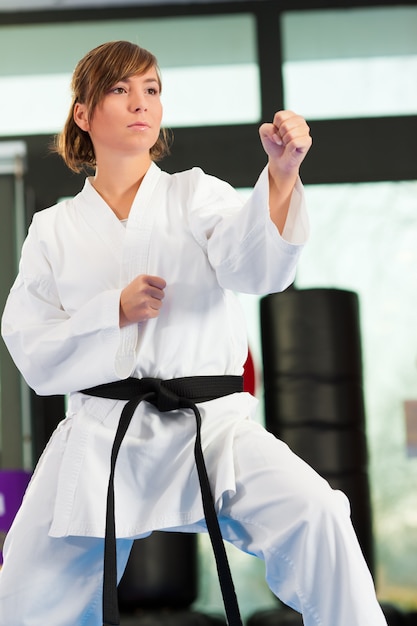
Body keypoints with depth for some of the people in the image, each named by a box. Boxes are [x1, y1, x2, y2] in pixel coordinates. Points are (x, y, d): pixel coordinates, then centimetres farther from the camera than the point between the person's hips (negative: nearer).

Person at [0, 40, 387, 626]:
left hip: (210, 424, -1)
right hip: (99, 439, 2)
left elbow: (256, 266, -14)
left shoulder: (196, 195, 7)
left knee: (313, 514, -28)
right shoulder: (54, 230, 10)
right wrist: (116, 312, -10)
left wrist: (282, 173, -32)